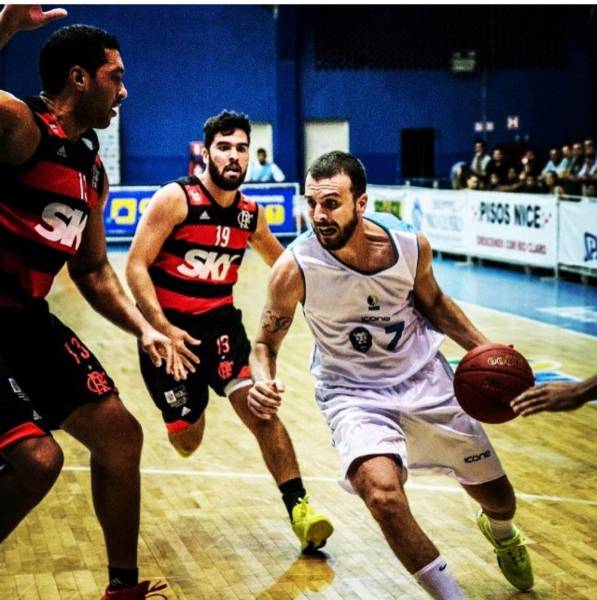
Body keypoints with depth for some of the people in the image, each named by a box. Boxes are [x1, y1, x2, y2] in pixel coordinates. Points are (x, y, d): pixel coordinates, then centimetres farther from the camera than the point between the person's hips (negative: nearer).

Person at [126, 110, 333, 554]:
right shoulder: (176, 199, -14)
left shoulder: (250, 214, 2)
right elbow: (136, 266, -17)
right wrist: (162, 327, -25)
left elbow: (283, 262, 22)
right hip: (168, 328, -3)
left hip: (221, 322, 3)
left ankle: (299, 508, -15)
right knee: (187, 443, 4)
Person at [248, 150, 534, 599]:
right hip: (354, 394, -3)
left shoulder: (412, 245, -16)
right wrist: (264, 383, -30)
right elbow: (267, 343, -9)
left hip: (425, 378, 3)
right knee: (384, 495, -32)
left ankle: (501, 533, 56)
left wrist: (481, 347, -6)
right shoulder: (295, 268, -23)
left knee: (498, 497, 15)